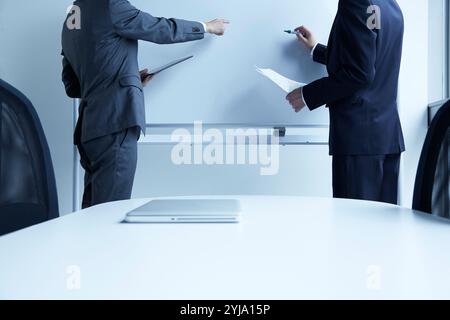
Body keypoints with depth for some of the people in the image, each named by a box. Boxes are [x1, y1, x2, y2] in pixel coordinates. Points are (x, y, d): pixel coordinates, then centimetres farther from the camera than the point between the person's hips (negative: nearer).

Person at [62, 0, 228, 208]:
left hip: (90, 128, 9)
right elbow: (161, 29, 3)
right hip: (115, 124, -8)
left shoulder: (72, 19, 20)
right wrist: (207, 27, 19)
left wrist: (128, 80, 21)